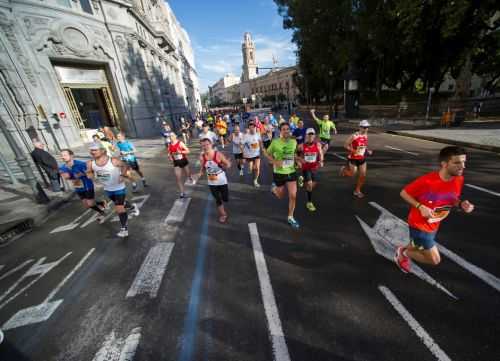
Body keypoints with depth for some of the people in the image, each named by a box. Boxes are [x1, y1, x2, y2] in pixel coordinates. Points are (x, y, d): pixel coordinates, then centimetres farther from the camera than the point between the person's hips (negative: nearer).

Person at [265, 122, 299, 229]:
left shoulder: (294, 141, -1)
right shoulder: (275, 142, -14)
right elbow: (267, 153, -3)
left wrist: (295, 161, 1)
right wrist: (275, 162, -18)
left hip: (291, 172, 3)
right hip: (279, 173, -3)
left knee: (293, 196, 1)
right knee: (281, 196, 13)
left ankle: (290, 218, 21)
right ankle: (274, 188, 49)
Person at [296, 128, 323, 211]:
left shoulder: (317, 145, -6)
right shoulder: (301, 146, -13)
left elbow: (320, 154, 6)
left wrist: (321, 162, -12)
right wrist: (300, 159, -18)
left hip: (314, 167, 4)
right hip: (306, 168, -4)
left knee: (313, 185, 14)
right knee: (309, 184, -9)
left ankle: (302, 178, 46)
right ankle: (309, 202, 8)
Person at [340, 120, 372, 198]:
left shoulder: (366, 136, 3)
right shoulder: (354, 136, -18)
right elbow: (345, 145, -15)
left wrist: (368, 151, 2)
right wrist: (354, 151, -24)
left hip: (362, 159, 6)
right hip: (353, 158, -6)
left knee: (363, 176, 5)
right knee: (352, 174, 5)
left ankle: (357, 191, 21)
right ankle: (344, 169, 38)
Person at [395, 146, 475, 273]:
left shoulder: (459, 180, -8)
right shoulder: (427, 180, -28)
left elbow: (452, 200, 7)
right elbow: (404, 193, -17)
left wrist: (461, 204, -14)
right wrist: (420, 206, -28)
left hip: (434, 226, 7)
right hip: (419, 224, -7)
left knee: (416, 249, 23)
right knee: (434, 260, 2)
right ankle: (403, 253, 23)